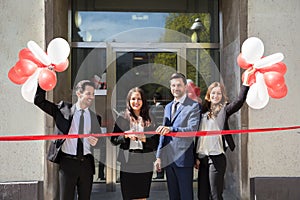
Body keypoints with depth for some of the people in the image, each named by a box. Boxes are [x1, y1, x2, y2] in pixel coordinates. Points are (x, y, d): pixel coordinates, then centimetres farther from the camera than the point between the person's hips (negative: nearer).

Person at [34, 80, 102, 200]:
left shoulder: (93, 116, 9)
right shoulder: (64, 109, 1)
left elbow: (98, 140, 16)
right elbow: (39, 101, -1)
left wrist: (95, 142, -7)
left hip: (86, 163, 3)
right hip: (68, 162, -3)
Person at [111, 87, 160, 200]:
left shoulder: (149, 120, 6)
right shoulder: (122, 119, 5)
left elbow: (156, 143, 4)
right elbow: (113, 140, 4)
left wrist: (145, 139, -13)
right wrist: (125, 135, -12)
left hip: (145, 167, 1)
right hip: (127, 166, -1)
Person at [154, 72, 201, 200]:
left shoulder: (194, 106, -6)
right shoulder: (168, 107, 16)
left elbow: (192, 129, -20)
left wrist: (171, 129, -34)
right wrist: (159, 156, 14)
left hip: (183, 158, -6)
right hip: (167, 158, 6)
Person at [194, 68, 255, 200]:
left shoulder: (224, 110, 0)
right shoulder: (203, 111, 12)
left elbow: (239, 102, -19)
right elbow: (199, 135, 13)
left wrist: (245, 83, -28)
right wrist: (196, 157, 11)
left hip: (217, 157, -5)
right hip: (202, 158, 5)